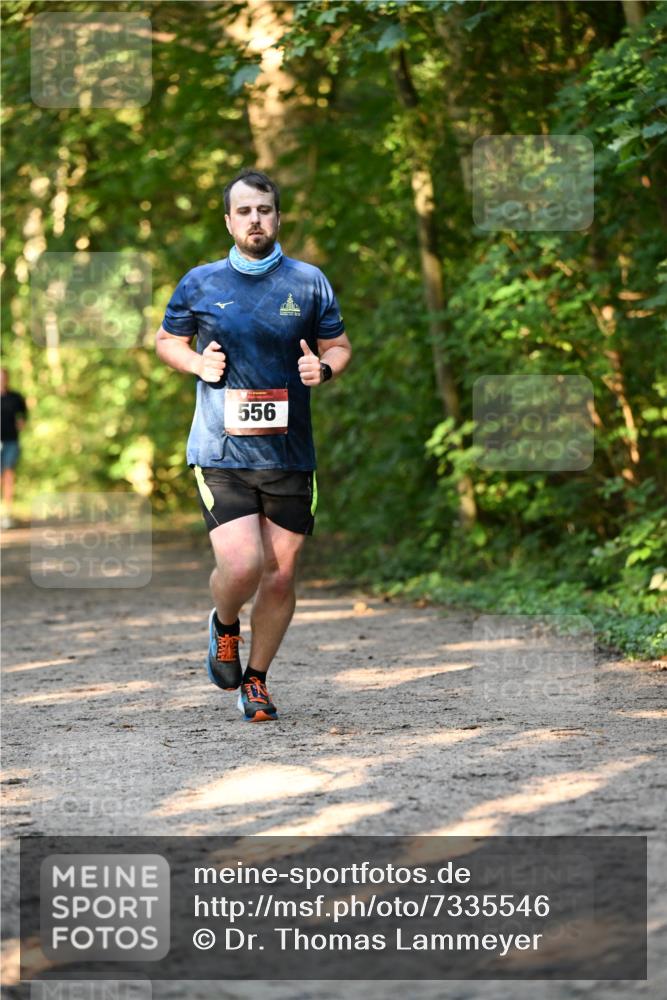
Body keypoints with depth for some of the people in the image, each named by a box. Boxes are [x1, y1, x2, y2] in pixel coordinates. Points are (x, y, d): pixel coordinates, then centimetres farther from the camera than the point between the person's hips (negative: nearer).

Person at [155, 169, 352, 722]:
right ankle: (224, 624, 19)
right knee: (241, 566, -17)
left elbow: (339, 345, 14)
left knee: (281, 576, 5)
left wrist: (323, 368, -8)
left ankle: (256, 678, 26)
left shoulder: (309, 282, 4)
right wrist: (198, 363, -5)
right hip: (220, 451, -2)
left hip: (290, 454, 2)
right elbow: (166, 340, 16)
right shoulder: (200, 283, 3)